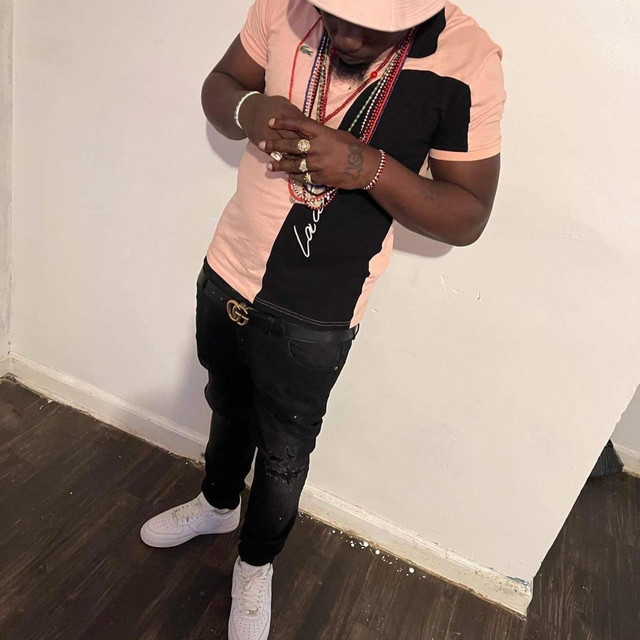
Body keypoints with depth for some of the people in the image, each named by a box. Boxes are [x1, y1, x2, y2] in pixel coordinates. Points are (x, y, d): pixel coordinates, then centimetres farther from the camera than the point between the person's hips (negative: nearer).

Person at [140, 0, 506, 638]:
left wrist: (367, 165, -29)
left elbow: (468, 216, -13)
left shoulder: (467, 59, -17)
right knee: (227, 410, 28)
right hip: (226, 273, 4)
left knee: (283, 454, 16)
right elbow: (218, 86, 6)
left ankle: (256, 562, 49)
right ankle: (217, 503, 61)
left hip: (314, 320, -4)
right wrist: (249, 110, -18)